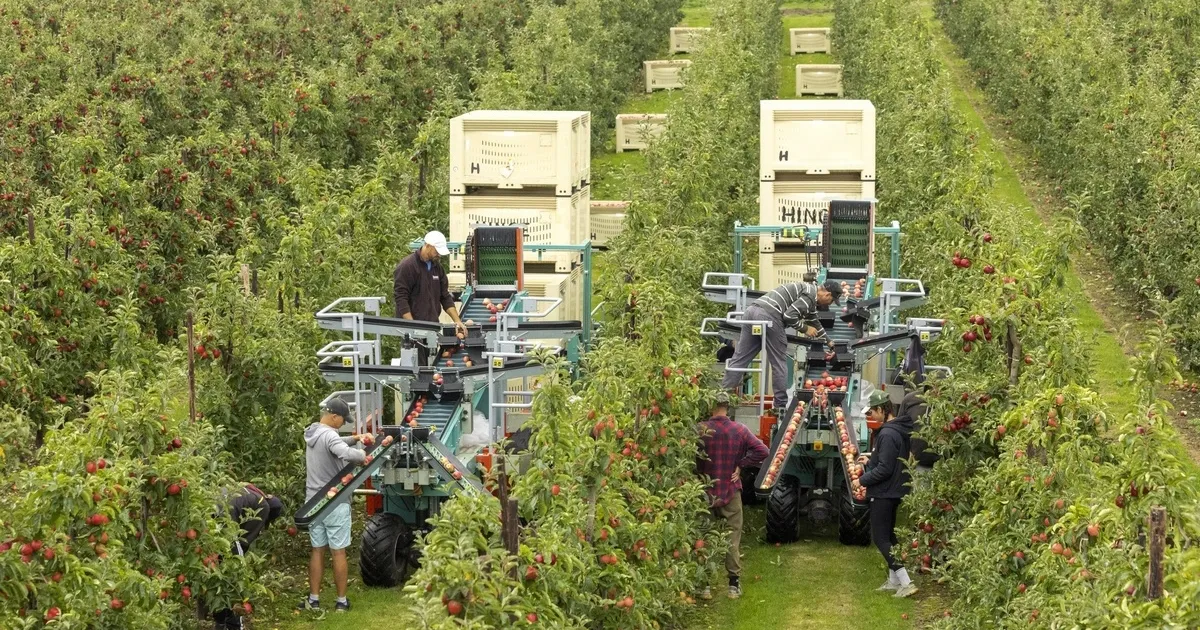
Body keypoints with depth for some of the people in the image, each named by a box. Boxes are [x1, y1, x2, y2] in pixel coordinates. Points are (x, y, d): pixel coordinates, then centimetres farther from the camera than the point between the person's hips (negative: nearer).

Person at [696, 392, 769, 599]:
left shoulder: (701, 430, -10)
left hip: (706, 492, -1)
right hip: (731, 492, 1)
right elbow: (761, 450, -11)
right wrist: (741, 464, -4)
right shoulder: (739, 430, -6)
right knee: (732, 538, 9)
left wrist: (700, 473, 3)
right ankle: (734, 584, 10)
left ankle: (704, 584, 10)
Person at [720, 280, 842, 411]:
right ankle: (781, 406, 7)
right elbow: (790, 316, -12)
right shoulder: (810, 295, -2)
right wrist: (805, 329, 4)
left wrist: (829, 341, 55)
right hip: (769, 316, -9)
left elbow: (815, 323, 45)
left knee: (739, 358, 5)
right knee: (779, 363, 3)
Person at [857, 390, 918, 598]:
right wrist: (870, 461, 18)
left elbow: (885, 469, -24)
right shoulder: (899, 431, 8)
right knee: (888, 535, 18)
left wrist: (863, 480, -12)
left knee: (880, 538, -5)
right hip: (895, 491, 10)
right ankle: (894, 580, 23)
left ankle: (906, 582, -13)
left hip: (884, 493, -10)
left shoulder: (888, 434, -22)